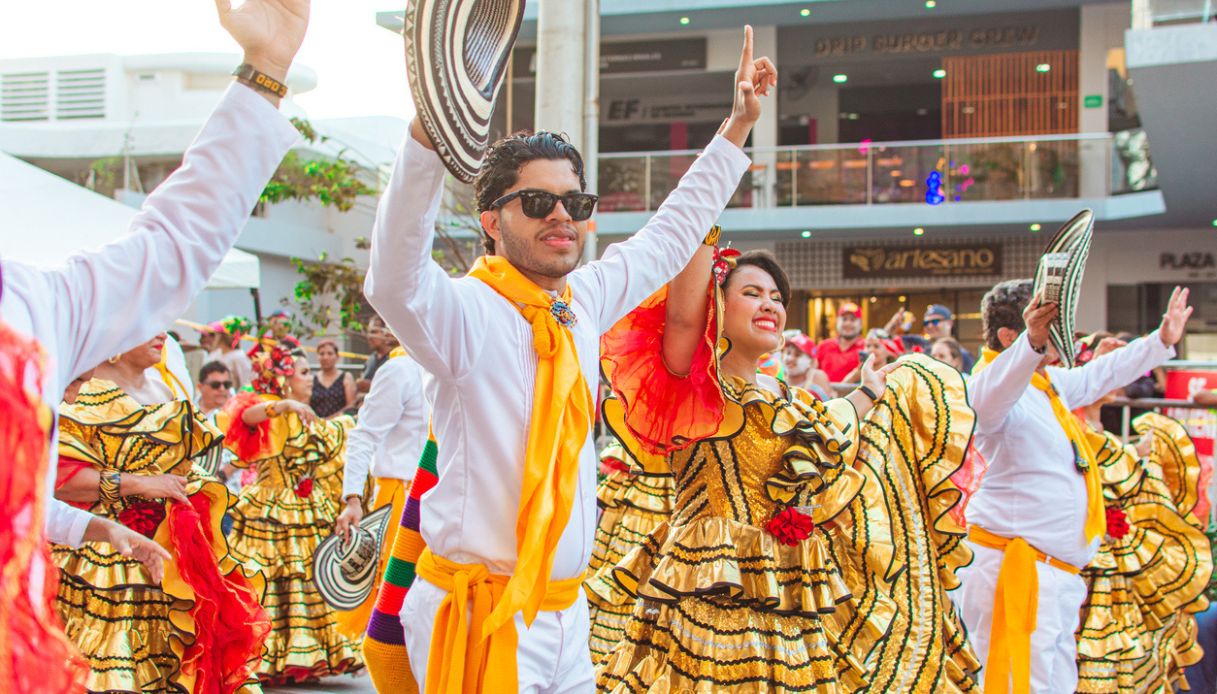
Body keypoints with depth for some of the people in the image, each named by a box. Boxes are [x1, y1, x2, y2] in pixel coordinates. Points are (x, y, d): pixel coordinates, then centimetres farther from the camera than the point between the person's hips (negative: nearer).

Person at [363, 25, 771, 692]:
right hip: (483, 617, -7)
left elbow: (671, 234, 22)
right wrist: (427, 130, -48)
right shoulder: (466, 310, -14)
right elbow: (395, 283, -36)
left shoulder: (582, 302, 7)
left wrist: (738, 125, 26)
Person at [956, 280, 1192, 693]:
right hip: (1016, 565, -11)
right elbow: (990, 398, -41)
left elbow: (1098, 377, 37)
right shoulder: (996, 383, -15)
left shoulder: (1051, 383, 18)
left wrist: (1162, 341, 42)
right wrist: (1032, 344, -59)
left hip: (1054, 570, 11)